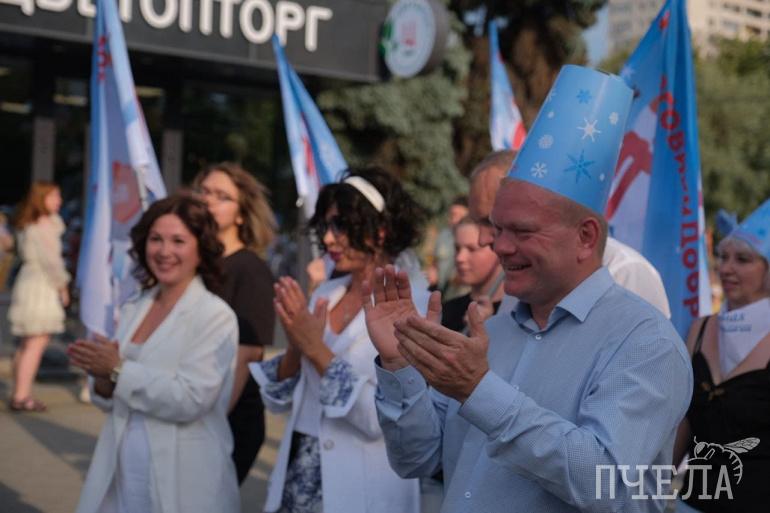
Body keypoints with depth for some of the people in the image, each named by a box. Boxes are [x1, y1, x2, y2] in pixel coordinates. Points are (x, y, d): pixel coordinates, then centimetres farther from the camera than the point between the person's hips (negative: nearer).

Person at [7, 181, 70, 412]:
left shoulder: (29, 225, 16)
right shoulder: (42, 226, -14)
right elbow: (50, 260, -16)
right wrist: (62, 285, -7)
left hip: (29, 283, 10)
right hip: (40, 286, -10)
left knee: (27, 345, 15)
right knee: (37, 343, -9)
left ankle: (19, 394, 20)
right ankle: (22, 397, -9)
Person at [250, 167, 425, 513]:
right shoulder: (325, 294, 5)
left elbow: (383, 418, -21)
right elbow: (278, 400, 6)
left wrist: (316, 349, -18)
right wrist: (296, 348, -11)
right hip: (295, 481, 6)